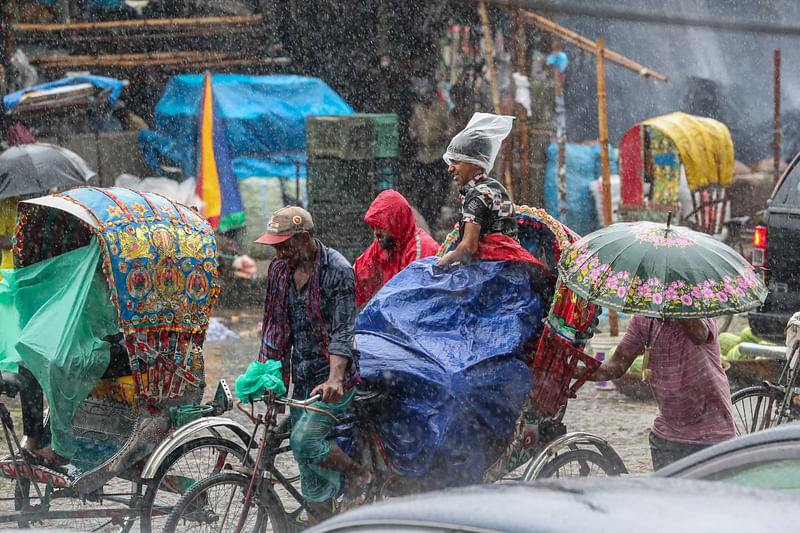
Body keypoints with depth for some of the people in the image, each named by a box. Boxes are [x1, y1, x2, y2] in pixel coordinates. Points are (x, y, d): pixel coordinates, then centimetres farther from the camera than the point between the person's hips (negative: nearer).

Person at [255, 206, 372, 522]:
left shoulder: (337, 270, -15)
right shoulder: (280, 270, 6)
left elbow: (343, 331, -21)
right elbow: (275, 325, 14)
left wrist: (335, 379, -34)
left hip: (333, 377, -7)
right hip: (303, 377, 7)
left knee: (305, 441, -21)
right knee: (310, 471, 6)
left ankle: (358, 476, 2)